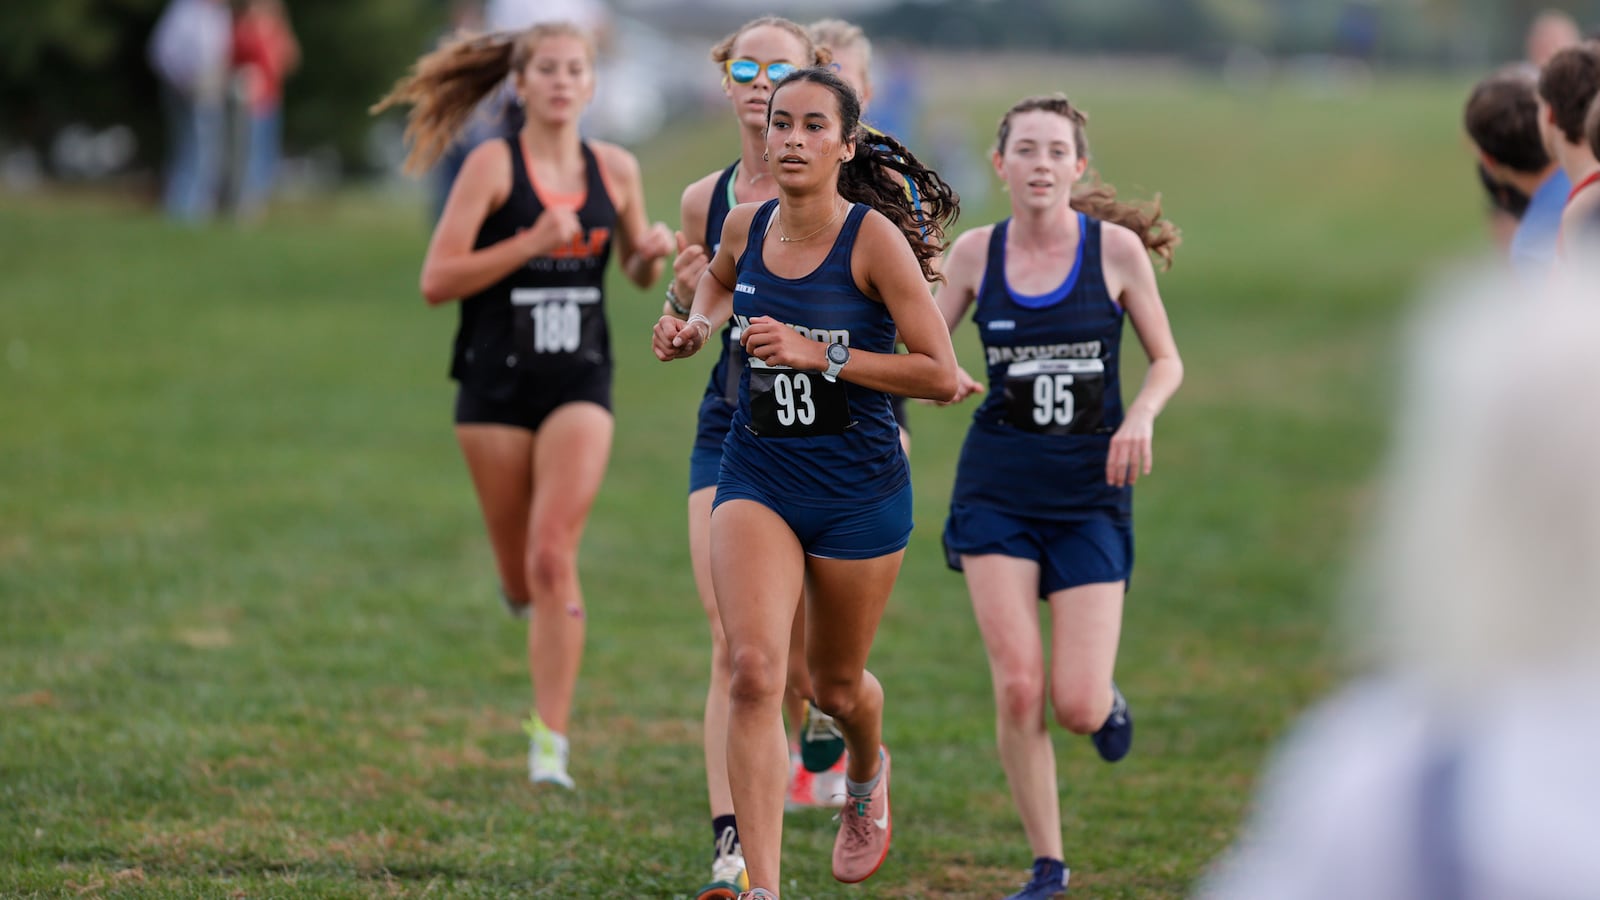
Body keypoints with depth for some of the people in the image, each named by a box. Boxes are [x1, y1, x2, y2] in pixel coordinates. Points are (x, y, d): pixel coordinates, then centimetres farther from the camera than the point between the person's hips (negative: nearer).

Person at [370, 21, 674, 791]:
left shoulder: (614, 170, 4)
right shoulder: (493, 165, -6)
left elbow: (636, 272, 20)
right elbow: (437, 281, -12)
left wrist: (651, 255, -4)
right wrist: (531, 243, -21)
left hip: (579, 382, 1)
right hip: (496, 383, -1)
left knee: (554, 555, -14)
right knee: (520, 574, 9)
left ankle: (550, 743, -11)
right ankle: (528, 594, 49)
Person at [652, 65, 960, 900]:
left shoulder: (874, 239, -14)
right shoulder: (745, 225, 0)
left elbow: (941, 374, -15)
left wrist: (820, 354, -21)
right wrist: (696, 325, 7)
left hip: (858, 485, -2)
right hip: (756, 475, 2)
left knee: (834, 684, 16)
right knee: (754, 672, -18)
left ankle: (867, 777, 54)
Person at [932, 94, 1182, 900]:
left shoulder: (1116, 248, -5)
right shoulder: (976, 252, 0)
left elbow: (1167, 359, 4)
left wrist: (1141, 415, -14)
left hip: (1090, 492, -1)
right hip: (998, 489, 1)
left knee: (1076, 706, -8)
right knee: (1017, 687, -10)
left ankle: (1109, 702, 31)